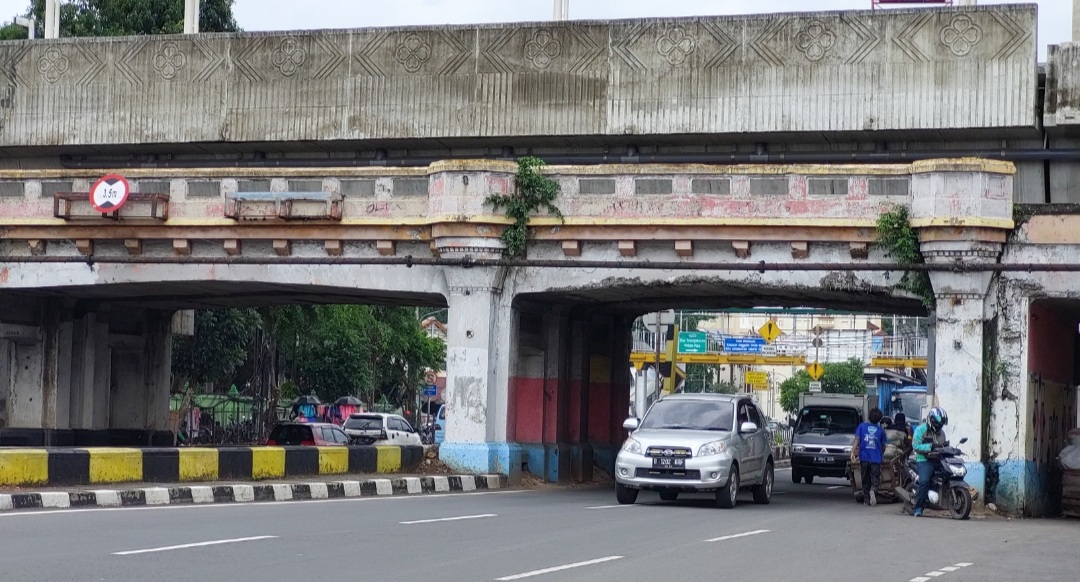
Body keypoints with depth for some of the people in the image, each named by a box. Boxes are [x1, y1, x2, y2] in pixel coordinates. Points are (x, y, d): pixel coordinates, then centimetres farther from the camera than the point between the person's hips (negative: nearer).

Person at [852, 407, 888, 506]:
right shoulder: (881, 430, 5)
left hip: (864, 457, 1)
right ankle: (873, 490, -28)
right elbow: (883, 446, 12)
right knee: (875, 479, 1)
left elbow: (857, 440, -6)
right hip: (876, 458, -1)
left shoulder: (862, 426, 3)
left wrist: (853, 452, -9)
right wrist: (881, 455, 29)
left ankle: (866, 499, 13)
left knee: (866, 480, 11)